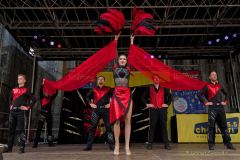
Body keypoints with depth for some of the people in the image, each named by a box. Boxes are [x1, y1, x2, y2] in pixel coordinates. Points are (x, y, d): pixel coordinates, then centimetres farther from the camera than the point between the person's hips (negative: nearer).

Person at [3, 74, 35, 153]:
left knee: (20, 130, -7)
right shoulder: (14, 90, 18)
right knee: (11, 129, 10)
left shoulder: (26, 90, 1)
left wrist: (28, 107, -9)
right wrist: (10, 106, 18)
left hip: (20, 111, -6)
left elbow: (33, 99, -7)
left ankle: (22, 147, -3)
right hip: (12, 111, 6)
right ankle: (9, 147, 18)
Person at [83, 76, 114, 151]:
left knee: (108, 127, -2)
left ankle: (111, 145, 5)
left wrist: (110, 103, -3)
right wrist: (91, 103, 7)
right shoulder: (94, 89, 11)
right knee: (93, 127, 2)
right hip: (96, 110, 1)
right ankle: (89, 145, 8)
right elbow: (88, 96, 19)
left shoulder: (108, 89, 8)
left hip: (105, 109, -1)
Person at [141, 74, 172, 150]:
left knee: (164, 126, 1)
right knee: (152, 126, -1)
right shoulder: (149, 89, 8)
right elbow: (143, 97, 11)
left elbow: (170, 96, 15)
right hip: (153, 109, -1)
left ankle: (166, 144, 8)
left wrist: (167, 104, 4)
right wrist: (147, 104, 1)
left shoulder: (164, 89, 11)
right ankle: (150, 143, 5)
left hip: (162, 109, 1)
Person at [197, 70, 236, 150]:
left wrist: (225, 101, 15)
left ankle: (228, 143, 12)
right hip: (212, 108, -4)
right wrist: (205, 102, -7)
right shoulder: (207, 86, 3)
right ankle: (211, 144, 3)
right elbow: (199, 94, -4)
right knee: (211, 126, -3)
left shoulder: (219, 86, 16)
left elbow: (226, 93, 28)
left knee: (224, 125, 6)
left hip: (220, 107, 4)